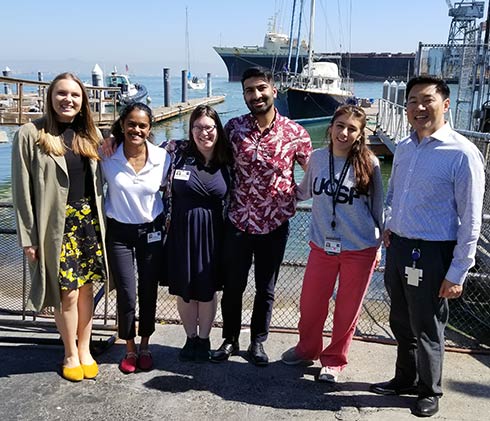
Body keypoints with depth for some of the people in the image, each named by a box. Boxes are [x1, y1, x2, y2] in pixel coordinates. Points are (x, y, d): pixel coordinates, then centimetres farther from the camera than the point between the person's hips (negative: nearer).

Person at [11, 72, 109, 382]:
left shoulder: (90, 134, 10)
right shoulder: (31, 135, -5)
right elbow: (22, 190, -6)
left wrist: (101, 222, 6)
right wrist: (28, 237, -9)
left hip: (90, 221, 4)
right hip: (57, 225, -4)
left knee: (87, 289, 9)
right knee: (67, 293, 1)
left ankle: (85, 350, 27)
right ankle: (71, 354, 22)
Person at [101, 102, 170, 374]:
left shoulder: (162, 158, -10)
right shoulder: (107, 156, -13)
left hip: (151, 231, 1)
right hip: (119, 232, -1)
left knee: (148, 292, 9)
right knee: (126, 296, -1)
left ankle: (145, 347, 31)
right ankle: (130, 349, 23)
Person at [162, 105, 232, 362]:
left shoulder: (227, 161, -1)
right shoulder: (176, 152, -6)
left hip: (212, 233, 0)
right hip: (181, 231, 0)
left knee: (207, 290, 10)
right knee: (183, 289, 11)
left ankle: (204, 339, 30)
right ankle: (190, 338, 31)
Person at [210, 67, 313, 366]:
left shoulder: (295, 132, -6)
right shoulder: (234, 127, -2)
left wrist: (293, 195, -4)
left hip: (275, 225, -1)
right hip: (238, 222, 1)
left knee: (266, 289, 14)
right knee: (233, 286, 12)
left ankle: (258, 341, 33)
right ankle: (230, 339, 33)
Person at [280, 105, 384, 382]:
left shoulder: (369, 163, -8)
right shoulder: (317, 158, -2)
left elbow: (377, 207, 2)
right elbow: (305, 191, 18)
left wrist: (379, 246, 5)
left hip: (360, 249, -2)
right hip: (322, 245, 2)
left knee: (347, 308, 11)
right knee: (310, 303, 11)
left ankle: (335, 359, 32)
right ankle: (307, 349, 37)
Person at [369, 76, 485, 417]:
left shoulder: (462, 153, -15)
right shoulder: (403, 148, 6)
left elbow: (471, 220, -14)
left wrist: (457, 273, -14)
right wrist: (390, 226, 9)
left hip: (431, 254, -6)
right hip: (398, 247, 7)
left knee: (426, 329, 9)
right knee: (401, 322, 20)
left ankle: (430, 391, 33)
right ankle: (405, 380, 42)